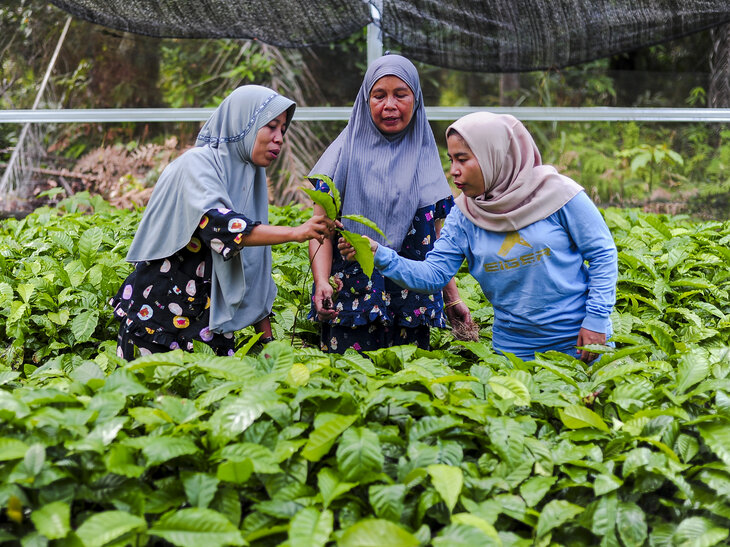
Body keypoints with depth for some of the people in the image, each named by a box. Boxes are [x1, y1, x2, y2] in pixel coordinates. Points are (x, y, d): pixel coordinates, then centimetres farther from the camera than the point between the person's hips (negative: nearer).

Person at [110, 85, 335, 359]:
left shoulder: (252, 175, 10)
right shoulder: (197, 164, -12)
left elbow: (252, 263, 11)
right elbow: (216, 224, -31)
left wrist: (267, 338, 7)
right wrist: (294, 232, -37)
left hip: (211, 318, 6)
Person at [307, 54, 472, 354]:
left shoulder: (424, 156, 10)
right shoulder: (346, 151, 2)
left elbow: (435, 241, 12)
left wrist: (452, 297, 6)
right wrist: (322, 282, -21)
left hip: (412, 304, 3)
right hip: (351, 298, -2)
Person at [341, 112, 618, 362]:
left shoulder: (556, 193, -12)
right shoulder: (463, 216, -1)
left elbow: (603, 254, -6)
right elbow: (433, 274, -7)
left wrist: (596, 320, -11)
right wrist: (379, 254, -21)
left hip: (577, 341, -3)